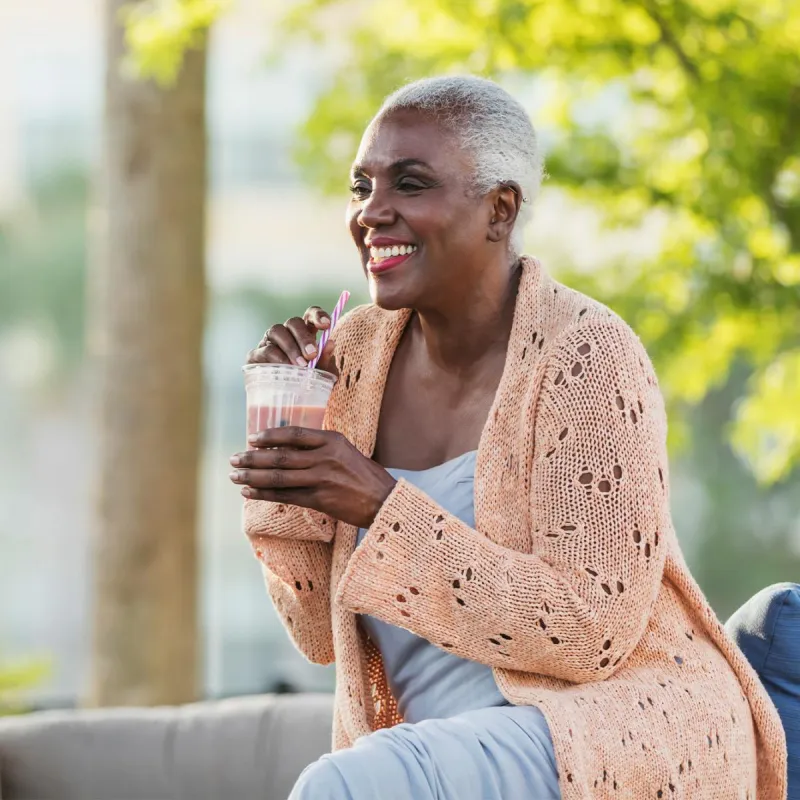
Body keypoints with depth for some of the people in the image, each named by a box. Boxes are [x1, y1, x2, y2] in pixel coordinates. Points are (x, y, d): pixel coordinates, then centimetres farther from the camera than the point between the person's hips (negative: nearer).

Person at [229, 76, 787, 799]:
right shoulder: (358, 353, 4)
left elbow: (592, 631, -19)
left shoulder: (585, 357, -13)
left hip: (621, 732, -5)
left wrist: (381, 505, -24)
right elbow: (322, 632, 6)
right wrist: (282, 430, -5)